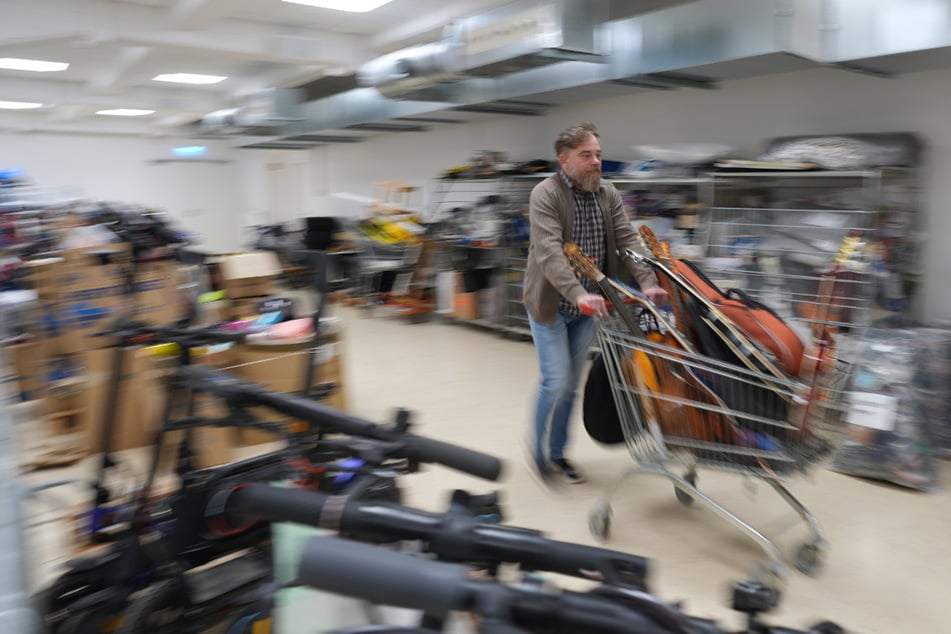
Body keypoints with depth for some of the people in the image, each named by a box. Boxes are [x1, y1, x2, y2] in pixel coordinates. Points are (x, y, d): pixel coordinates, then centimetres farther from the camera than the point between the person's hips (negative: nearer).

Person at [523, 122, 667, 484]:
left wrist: (648, 283, -21)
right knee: (556, 382, -7)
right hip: (550, 304, -5)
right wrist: (578, 294, -41)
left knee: (571, 384, 11)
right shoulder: (545, 195, -15)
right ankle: (537, 448, 17)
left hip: (588, 305, 5)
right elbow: (548, 253, -28)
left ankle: (557, 453, 26)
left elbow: (628, 241, -4)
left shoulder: (608, 195, 4)